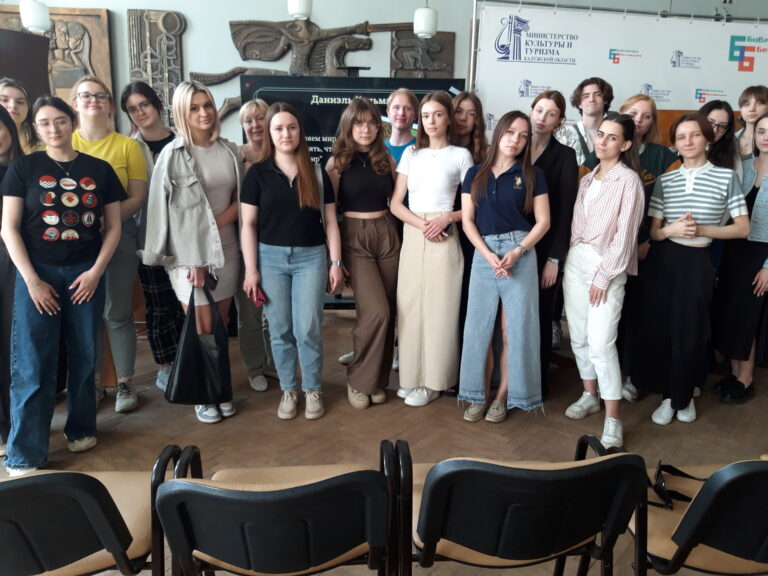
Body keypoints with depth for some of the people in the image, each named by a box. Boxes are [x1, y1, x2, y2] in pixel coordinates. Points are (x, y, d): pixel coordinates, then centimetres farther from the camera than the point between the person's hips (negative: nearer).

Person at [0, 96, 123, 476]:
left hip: (86, 273, 1)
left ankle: (81, 429, 29)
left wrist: (96, 270, -6)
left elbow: (113, 226, 6)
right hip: (37, 273, -1)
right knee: (31, 365, 0)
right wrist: (31, 279, -9)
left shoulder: (99, 170, 4)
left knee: (84, 356, 9)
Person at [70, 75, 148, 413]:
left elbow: (138, 197, -4)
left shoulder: (127, 145, 2)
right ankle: (93, 383, 21)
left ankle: (125, 383, 14)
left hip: (119, 234, -1)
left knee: (117, 312, 2)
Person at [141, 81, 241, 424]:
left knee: (221, 325, 11)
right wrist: (192, 260, -14)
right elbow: (169, 212, -10)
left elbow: (241, 198, 13)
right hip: (189, 253, -4)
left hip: (226, 249, 4)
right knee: (202, 328, 0)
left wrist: (224, 218, -8)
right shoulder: (173, 155, -7)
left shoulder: (229, 151, 7)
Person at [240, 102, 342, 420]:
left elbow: (330, 221, 6)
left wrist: (336, 262, 1)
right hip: (271, 257, 0)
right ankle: (288, 391, 23)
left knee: (308, 330, 0)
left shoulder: (317, 173, 5)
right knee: (280, 331, 7)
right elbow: (248, 224, -1)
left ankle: (313, 390, 19)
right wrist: (251, 269, -6)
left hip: (311, 257, 0)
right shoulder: (258, 173, 1)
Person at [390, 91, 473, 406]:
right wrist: (421, 224, -11)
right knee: (410, 306, 4)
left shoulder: (460, 155, 2)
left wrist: (447, 218, -16)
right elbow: (395, 203, 6)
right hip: (412, 236, 3)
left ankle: (432, 380, 11)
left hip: (444, 238, -3)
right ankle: (411, 376, 16)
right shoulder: (411, 153, 11)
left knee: (438, 308, -1)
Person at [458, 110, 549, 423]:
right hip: (483, 253, 2)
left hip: (520, 253, -1)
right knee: (479, 326, 3)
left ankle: (503, 396, 14)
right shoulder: (475, 174, 9)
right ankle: (479, 395, 15)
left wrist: (517, 252, -13)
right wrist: (489, 255, -10)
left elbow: (543, 221, 1)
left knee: (514, 329, 2)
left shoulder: (533, 175, 4)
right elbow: (467, 220, 4)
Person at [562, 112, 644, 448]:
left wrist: (604, 277, -15)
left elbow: (625, 233, -13)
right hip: (576, 262, 7)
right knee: (578, 337, 11)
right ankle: (589, 396, 29)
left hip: (607, 267, -7)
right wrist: (571, 260, 7)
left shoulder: (628, 180, -8)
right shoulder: (587, 179, 13)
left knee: (600, 343, -12)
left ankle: (613, 420, -3)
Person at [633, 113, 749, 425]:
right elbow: (653, 231, 5)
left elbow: (743, 228, -2)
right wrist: (672, 229, -17)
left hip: (698, 262, -2)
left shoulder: (726, 177, -1)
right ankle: (669, 395, 20)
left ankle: (684, 396, 24)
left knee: (689, 332, 3)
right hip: (663, 261, 2)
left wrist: (702, 230, -16)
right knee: (658, 328, 2)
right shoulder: (665, 180, 6)